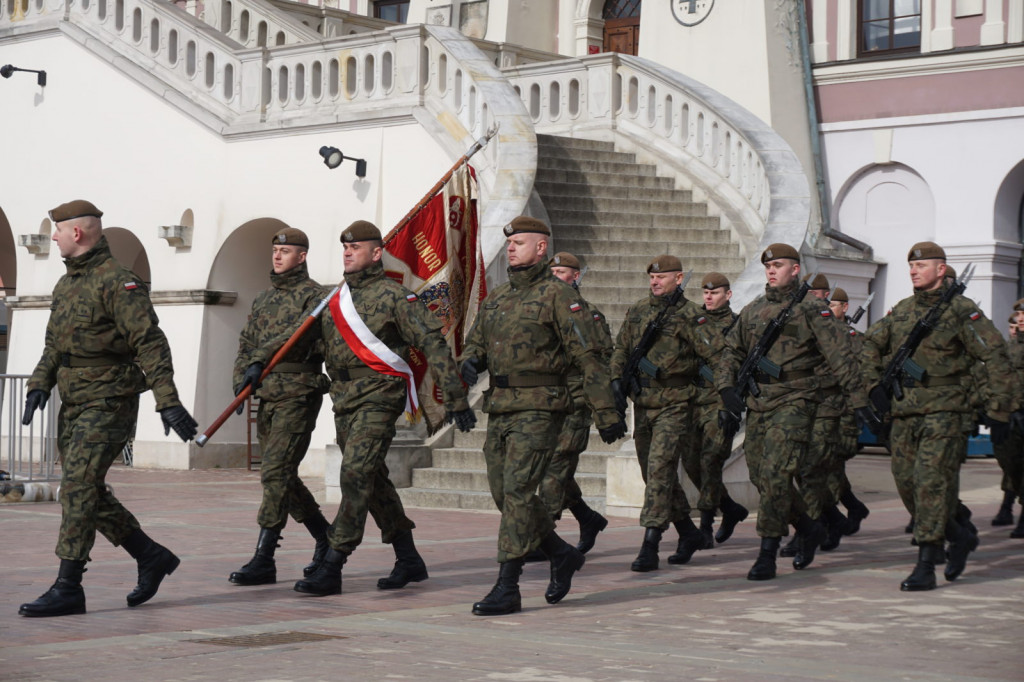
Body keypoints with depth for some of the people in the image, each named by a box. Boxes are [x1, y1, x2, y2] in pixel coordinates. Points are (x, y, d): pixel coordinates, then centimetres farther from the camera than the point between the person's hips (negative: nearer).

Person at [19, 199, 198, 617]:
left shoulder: (117, 281, -13)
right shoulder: (66, 284, 16)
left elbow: (150, 343, -19)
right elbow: (54, 344, 21)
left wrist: (168, 402, -25)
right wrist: (39, 385, 3)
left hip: (108, 402, -9)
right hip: (74, 405, 9)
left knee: (78, 487, -13)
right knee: (89, 492, 10)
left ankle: (68, 589, -11)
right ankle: (152, 557, 22)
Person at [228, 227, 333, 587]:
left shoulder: (313, 295, -4)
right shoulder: (263, 298, 19)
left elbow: (298, 334, -20)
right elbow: (246, 342, 16)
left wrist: (260, 361, -30)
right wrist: (241, 379, -1)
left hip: (298, 395, -8)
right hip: (268, 396, 8)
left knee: (276, 473, -14)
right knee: (283, 476, 12)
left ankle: (263, 560, -14)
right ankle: (327, 539, 27)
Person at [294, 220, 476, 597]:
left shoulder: (393, 295, -7)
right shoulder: (335, 299, 15)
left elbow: (433, 344, -9)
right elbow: (326, 349, 24)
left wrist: (455, 397, -13)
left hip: (378, 397, -8)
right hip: (344, 399, 8)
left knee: (355, 475, -15)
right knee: (374, 481, 12)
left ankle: (330, 569, -16)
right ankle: (409, 560, 23)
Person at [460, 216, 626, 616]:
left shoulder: (557, 296, -6)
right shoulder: (496, 299, 16)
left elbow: (589, 358, -9)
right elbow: (474, 343, 25)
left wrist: (606, 414, -13)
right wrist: (470, 362, -1)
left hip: (538, 410, -8)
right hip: (499, 410, 8)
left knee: (517, 492, -12)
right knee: (504, 494, 9)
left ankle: (507, 589, -9)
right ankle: (562, 555, 29)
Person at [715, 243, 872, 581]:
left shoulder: (811, 309, -2)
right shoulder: (752, 310, 15)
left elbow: (839, 357, -6)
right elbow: (731, 353, 18)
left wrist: (859, 399, -11)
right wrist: (726, 388, 0)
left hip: (794, 401, -6)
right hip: (757, 403, 6)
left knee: (775, 475, -15)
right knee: (760, 477, 8)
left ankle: (767, 554, -9)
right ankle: (809, 528, 28)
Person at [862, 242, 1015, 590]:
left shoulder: (961, 310, -6)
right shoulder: (901, 311, 12)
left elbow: (995, 356, -8)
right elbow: (871, 344, 27)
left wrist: (998, 411, -11)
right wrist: (875, 384, 13)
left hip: (944, 412, -6)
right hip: (904, 413, 6)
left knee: (931, 482, -12)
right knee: (907, 484, 6)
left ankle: (925, 567, -8)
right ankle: (960, 537, 27)